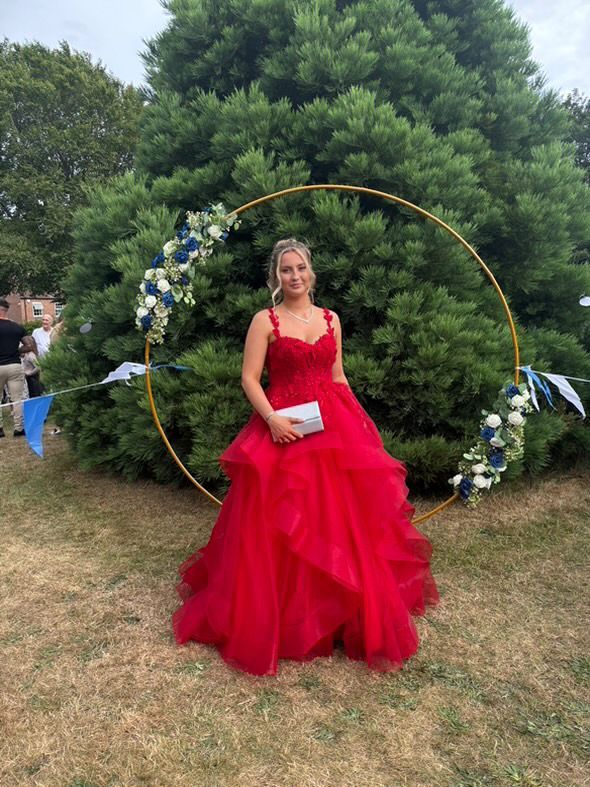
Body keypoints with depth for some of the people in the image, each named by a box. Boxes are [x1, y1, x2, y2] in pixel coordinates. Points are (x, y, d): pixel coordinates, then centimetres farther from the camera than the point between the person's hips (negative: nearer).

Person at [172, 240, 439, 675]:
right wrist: (271, 418, -19)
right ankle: (273, 618, 21)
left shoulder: (331, 320, 12)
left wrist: (359, 421, 10)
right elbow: (249, 378, -6)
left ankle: (347, 615, 26)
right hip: (284, 427, -3)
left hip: (334, 428, 4)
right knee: (278, 529, 0)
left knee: (341, 522, 7)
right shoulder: (265, 320, 0)